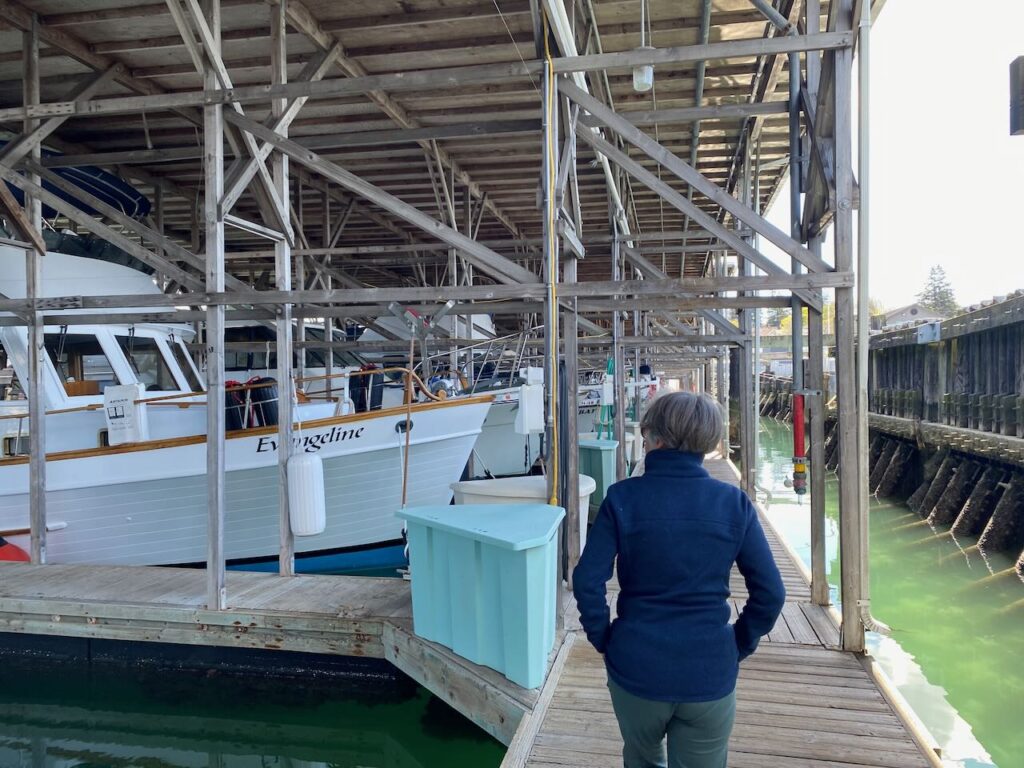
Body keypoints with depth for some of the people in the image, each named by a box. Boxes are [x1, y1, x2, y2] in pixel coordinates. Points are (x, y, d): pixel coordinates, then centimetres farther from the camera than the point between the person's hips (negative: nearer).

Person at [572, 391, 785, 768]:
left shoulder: (623, 497, -10)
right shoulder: (734, 502, -6)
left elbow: (588, 580, -13)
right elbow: (770, 592, -6)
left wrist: (603, 638, 1)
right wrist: (739, 645, 7)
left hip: (636, 667, 0)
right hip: (710, 675, 0)